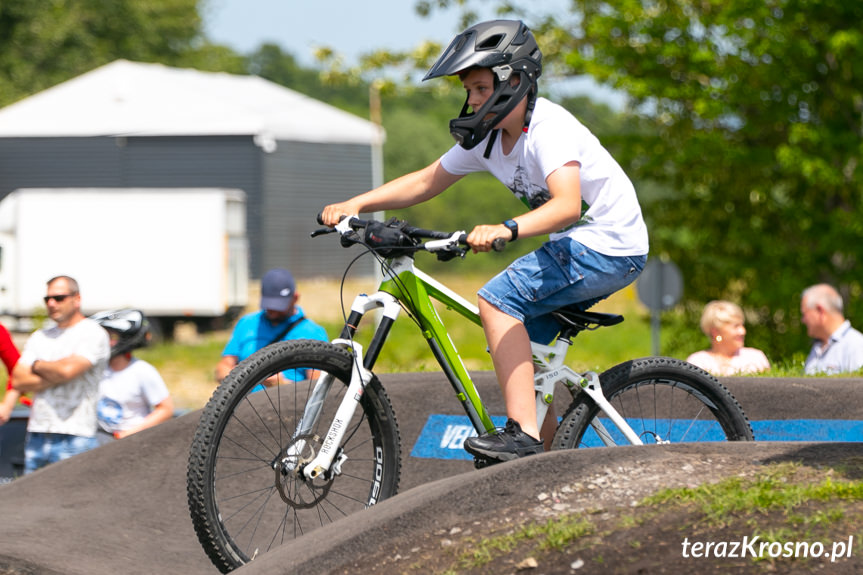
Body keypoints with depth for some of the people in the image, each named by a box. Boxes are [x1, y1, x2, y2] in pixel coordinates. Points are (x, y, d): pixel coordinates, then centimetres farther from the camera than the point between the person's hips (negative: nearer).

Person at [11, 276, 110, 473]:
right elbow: (19, 381, 6)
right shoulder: (39, 337, 17)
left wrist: (37, 366, 2)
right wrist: (56, 376, -7)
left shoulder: (93, 334, -1)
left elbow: (68, 369, -17)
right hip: (36, 435, 6)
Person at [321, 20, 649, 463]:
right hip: (577, 246, 10)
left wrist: (506, 229, -54)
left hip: (611, 247, -10)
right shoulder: (487, 137, 5)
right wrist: (354, 204, -2)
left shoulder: (549, 128, -22)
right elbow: (424, 182, 10)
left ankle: (523, 433, -26)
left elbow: (567, 205, -37)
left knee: (497, 299, -21)